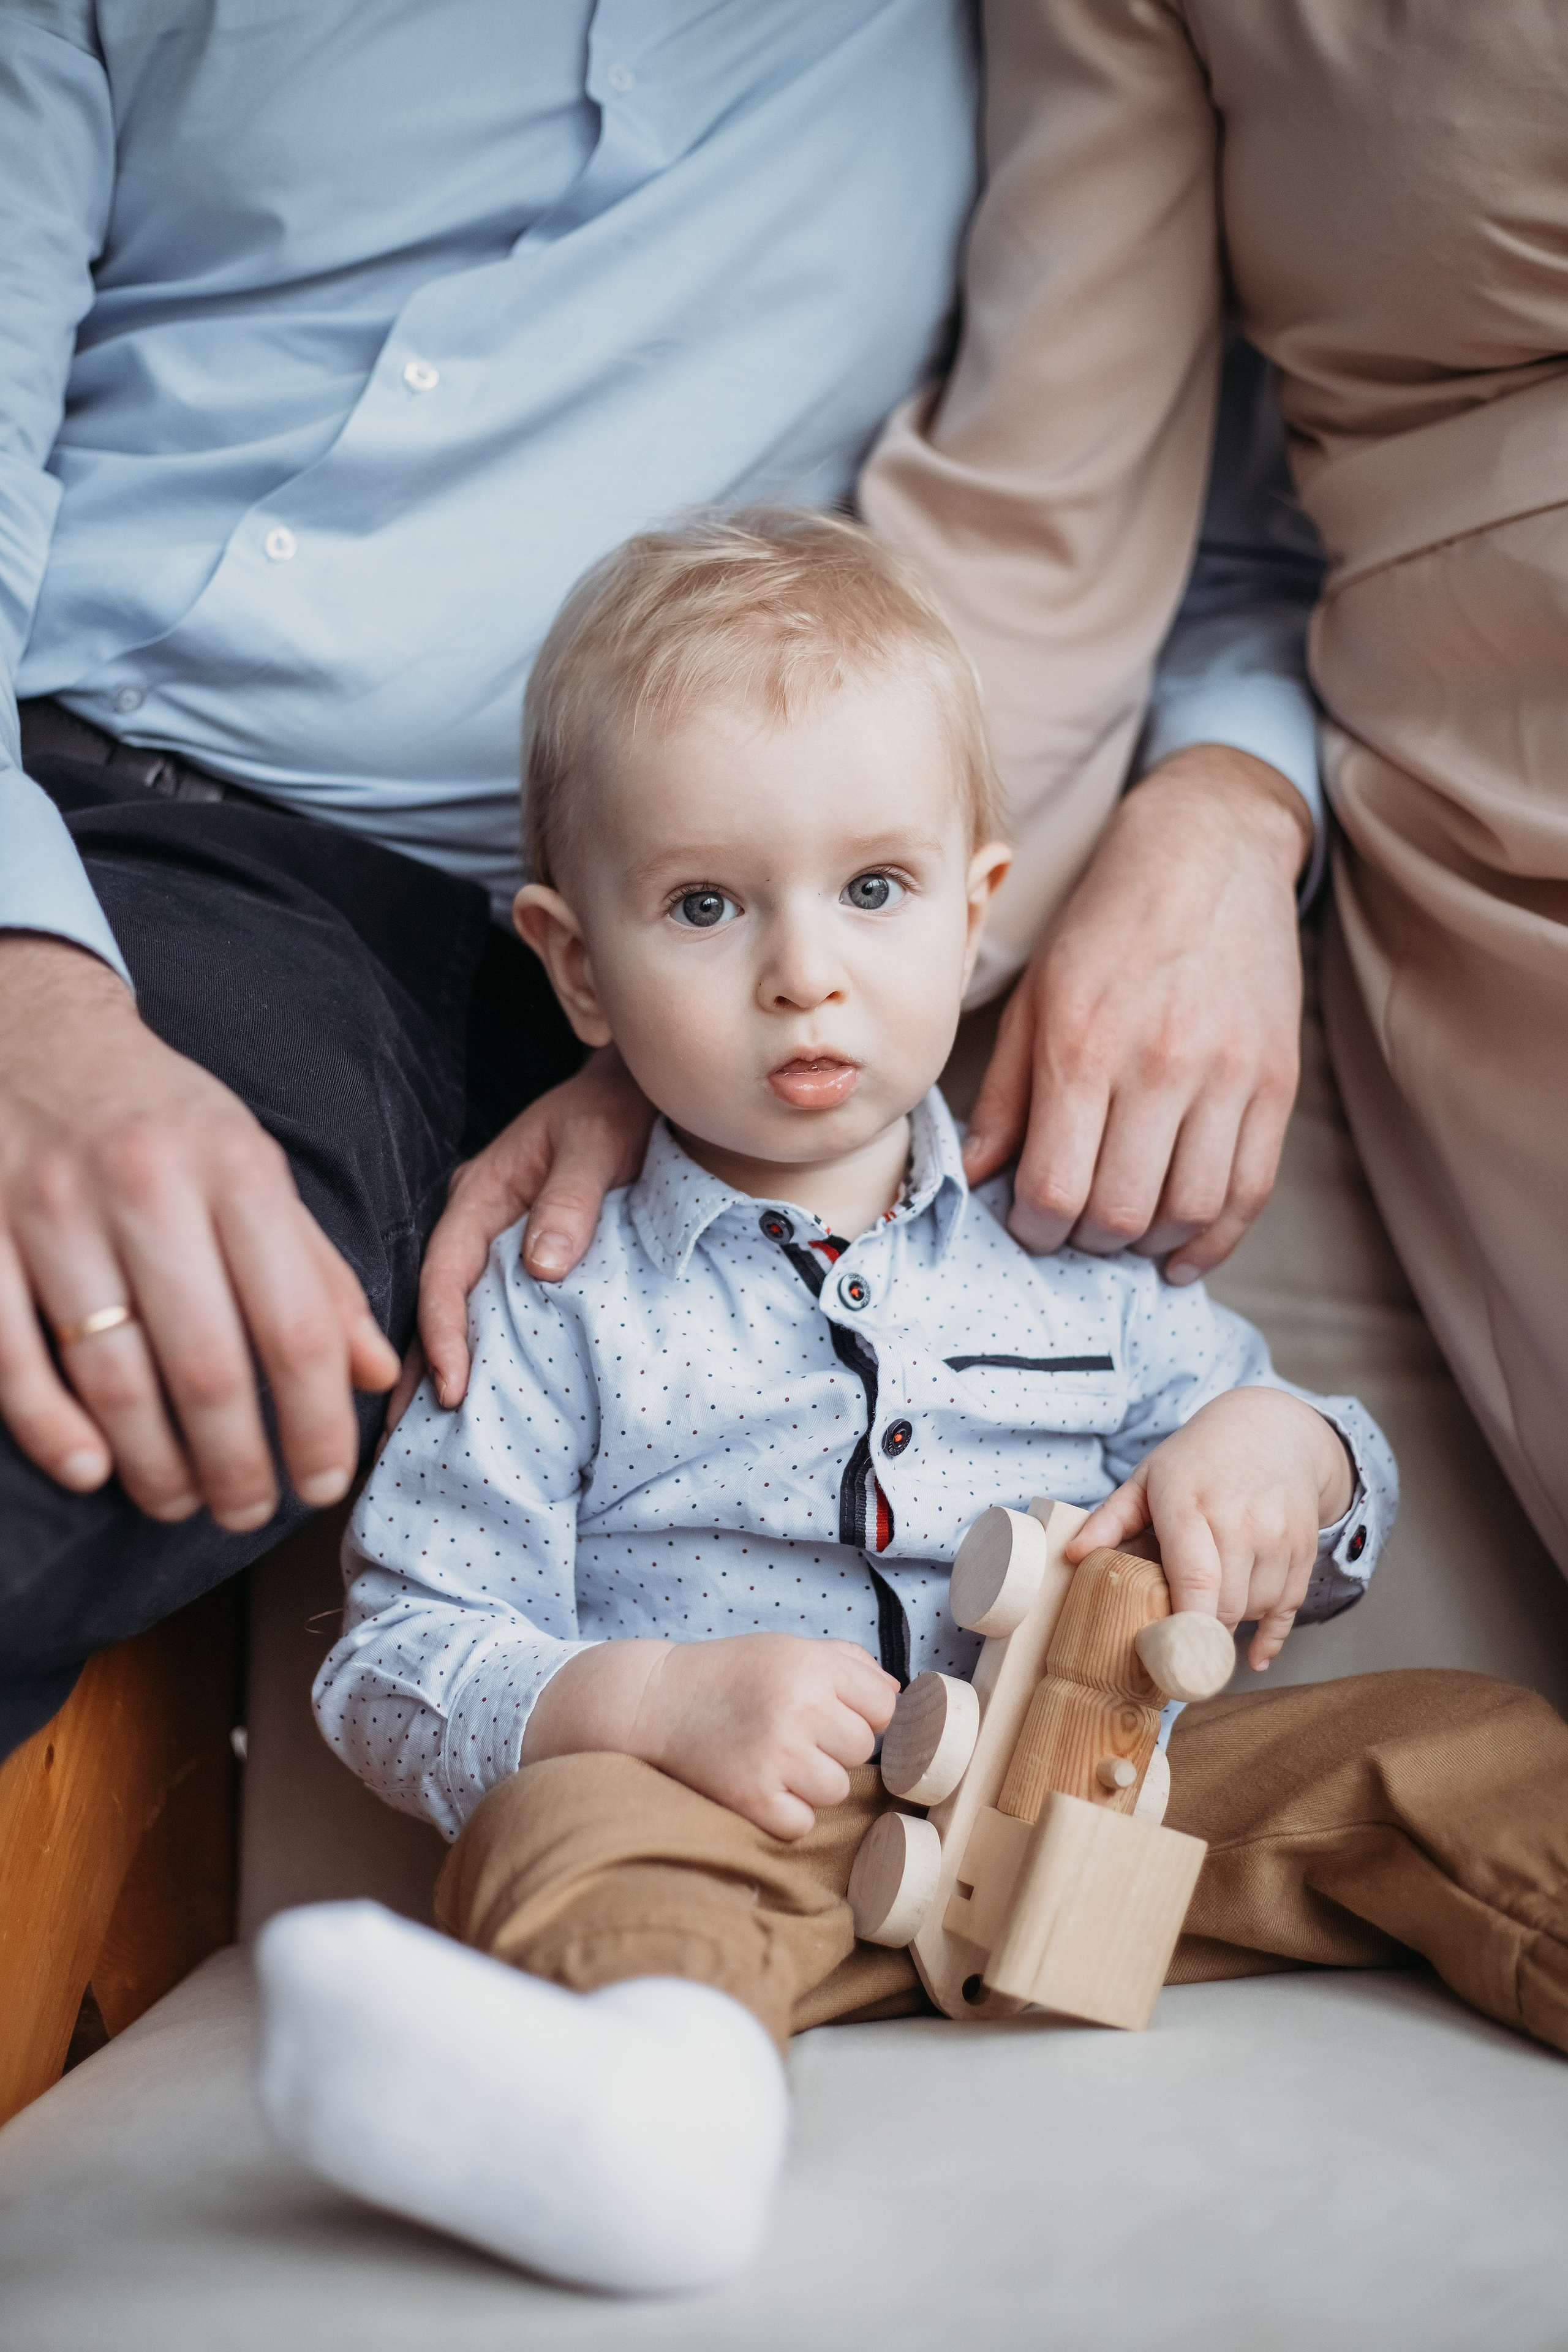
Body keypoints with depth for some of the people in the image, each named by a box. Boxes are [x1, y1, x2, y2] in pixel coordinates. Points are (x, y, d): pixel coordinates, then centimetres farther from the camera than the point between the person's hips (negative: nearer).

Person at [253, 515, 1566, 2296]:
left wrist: (1281, 1450, -3)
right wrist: (661, 1700, -19)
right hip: (759, 1833, -3)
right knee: (573, 1822, -34)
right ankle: (662, 2076, -62)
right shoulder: (560, 1309, 5)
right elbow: (397, 1662, 0)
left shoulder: (1071, 1250, 15)